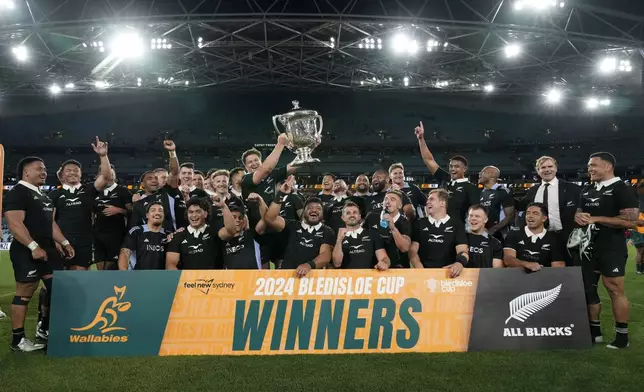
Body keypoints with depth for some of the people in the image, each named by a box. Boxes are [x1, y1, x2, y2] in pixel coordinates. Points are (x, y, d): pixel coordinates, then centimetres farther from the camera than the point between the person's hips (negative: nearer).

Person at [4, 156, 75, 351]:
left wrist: (64, 243, 17)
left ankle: (45, 328, 25)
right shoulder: (17, 193, -9)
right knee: (25, 293, -4)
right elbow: (15, 224, -20)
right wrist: (33, 246, -27)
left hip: (48, 248, 9)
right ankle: (18, 340, 5)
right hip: (26, 251, -9)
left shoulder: (43, 196, 19)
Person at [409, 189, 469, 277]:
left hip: (447, 272, 1)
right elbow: (413, 251, 7)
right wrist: (421, 271, -11)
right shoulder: (419, 224, 13)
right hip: (425, 273, -1)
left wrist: (460, 263, -23)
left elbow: (462, 251, 0)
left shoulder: (456, 224, 10)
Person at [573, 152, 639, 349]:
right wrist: (579, 217, -4)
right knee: (588, 288, 11)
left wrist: (596, 219, -20)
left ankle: (622, 336, 6)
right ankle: (594, 331, 23)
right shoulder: (587, 190, 13)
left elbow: (631, 221, -18)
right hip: (589, 247, 8)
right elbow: (580, 213, 22)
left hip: (611, 248, -8)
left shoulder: (622, 190, -10)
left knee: (615, 290, -5)